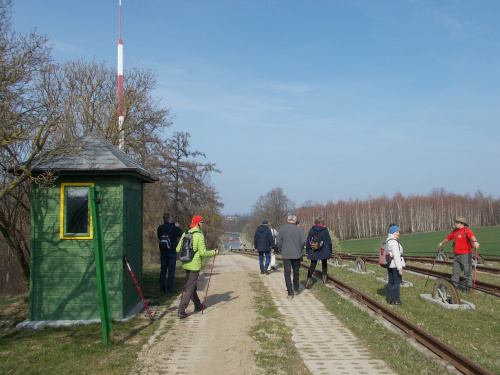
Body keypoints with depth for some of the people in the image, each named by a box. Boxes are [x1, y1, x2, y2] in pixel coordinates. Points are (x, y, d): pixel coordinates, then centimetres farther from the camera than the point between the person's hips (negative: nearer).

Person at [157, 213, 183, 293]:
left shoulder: (160, 228, -1)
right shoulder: (174, 228, -12)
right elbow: (181, 234, 2)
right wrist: (177, 227, 16)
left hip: (163, 251, 4)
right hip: (172, 251, -4)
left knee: (163, 269, 11)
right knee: (171, 269, 2)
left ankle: (162, 288, 13)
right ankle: (170, 288, 1)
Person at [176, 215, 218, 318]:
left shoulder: (185, 234, 5)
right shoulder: (199, 236, -15)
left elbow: (178, 249, 9)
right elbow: (203, 253, -18)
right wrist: (214, 252, -2)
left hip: (185, 264, 8)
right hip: (194, 266, -7)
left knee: (191, 286, 20)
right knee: (190, 288, -2)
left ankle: (198, 305, 36)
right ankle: (181, 310, -7)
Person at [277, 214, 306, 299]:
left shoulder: (282, 229, -2)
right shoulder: (298, 229, -1)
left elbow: (278, 242, -4)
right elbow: (303, 241, -6)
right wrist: (300, 249, 11)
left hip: (286, 254, -1)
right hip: (296, 254, 1)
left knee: (287, 273, 1)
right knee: (296, 272, 17)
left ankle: (290, 293, -6)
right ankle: (296, 290, 30)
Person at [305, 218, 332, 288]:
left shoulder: (312, 230, 1)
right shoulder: (325, 230, -1)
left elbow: (308, 242, 3)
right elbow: (329, 242, 3)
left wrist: (307, 251, 11)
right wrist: (330, 252, 11)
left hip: (314, 252, 0)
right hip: (324, 251, 0)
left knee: (312, 265, 0)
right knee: (324, 264, 21)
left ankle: (309, 279, -16)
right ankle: (325, 278, 23)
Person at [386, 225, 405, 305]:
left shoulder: (387, 241, 10)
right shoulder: (394, 242, -18)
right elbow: (396, 256, -22)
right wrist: (400, 268, -20)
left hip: (389, 264, 9)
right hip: (396, 265, -9)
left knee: (390, 282, 14)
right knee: (397, 282, -1)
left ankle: (389, 299, 20)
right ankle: (396, 300, 3)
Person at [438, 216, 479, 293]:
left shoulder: (466, 230, -11)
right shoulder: (455, 231, 14)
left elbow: (472, 236, -32)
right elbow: (449, 237, 31)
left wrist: (475, 241, -54)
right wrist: (442, 243, 46)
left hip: (465, 255, -8)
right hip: (456, 255, 8)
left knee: (467, 272, -3)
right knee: (455, 272, 13)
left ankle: (468, 289, 6)